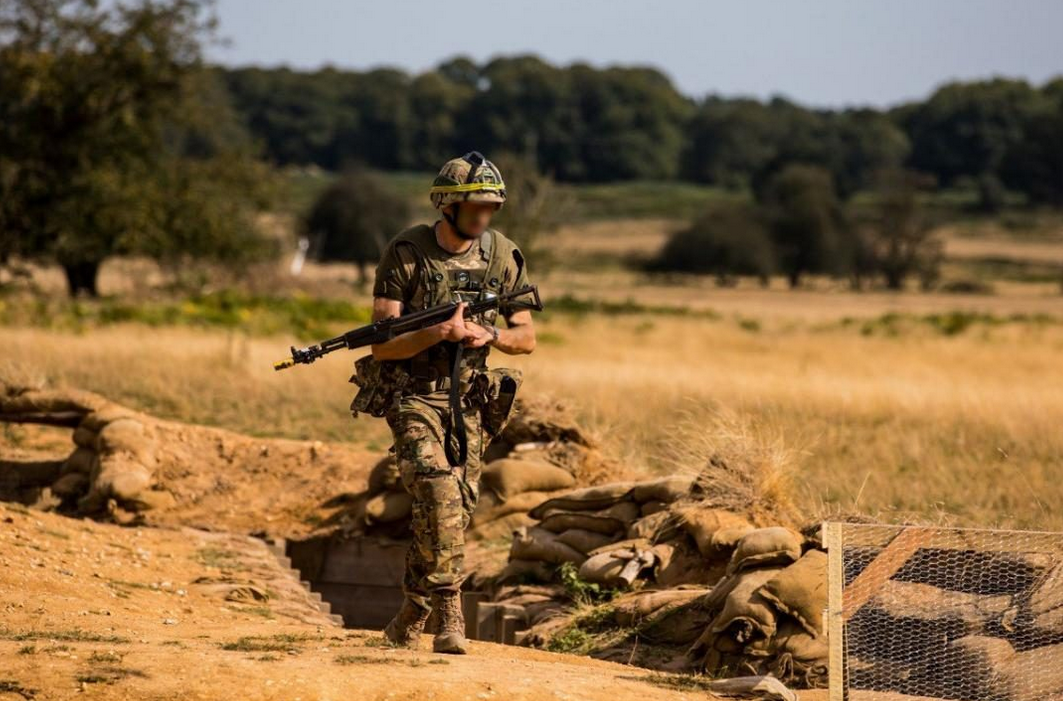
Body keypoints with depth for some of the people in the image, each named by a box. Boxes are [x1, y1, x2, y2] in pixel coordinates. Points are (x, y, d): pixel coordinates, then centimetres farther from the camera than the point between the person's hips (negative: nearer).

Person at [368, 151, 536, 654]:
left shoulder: (503, 257, 2)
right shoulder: (406, 255, -10)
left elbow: (527, 338, 8)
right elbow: (382, 346, -11)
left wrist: (490, 334, -13)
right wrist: (439, 332, -26)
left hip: (470, 401, 4)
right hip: (415, 396, -4)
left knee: (456, 510, 5)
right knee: (438, 496, -23)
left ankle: (410, 621, 21)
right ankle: (450, 614, -23)